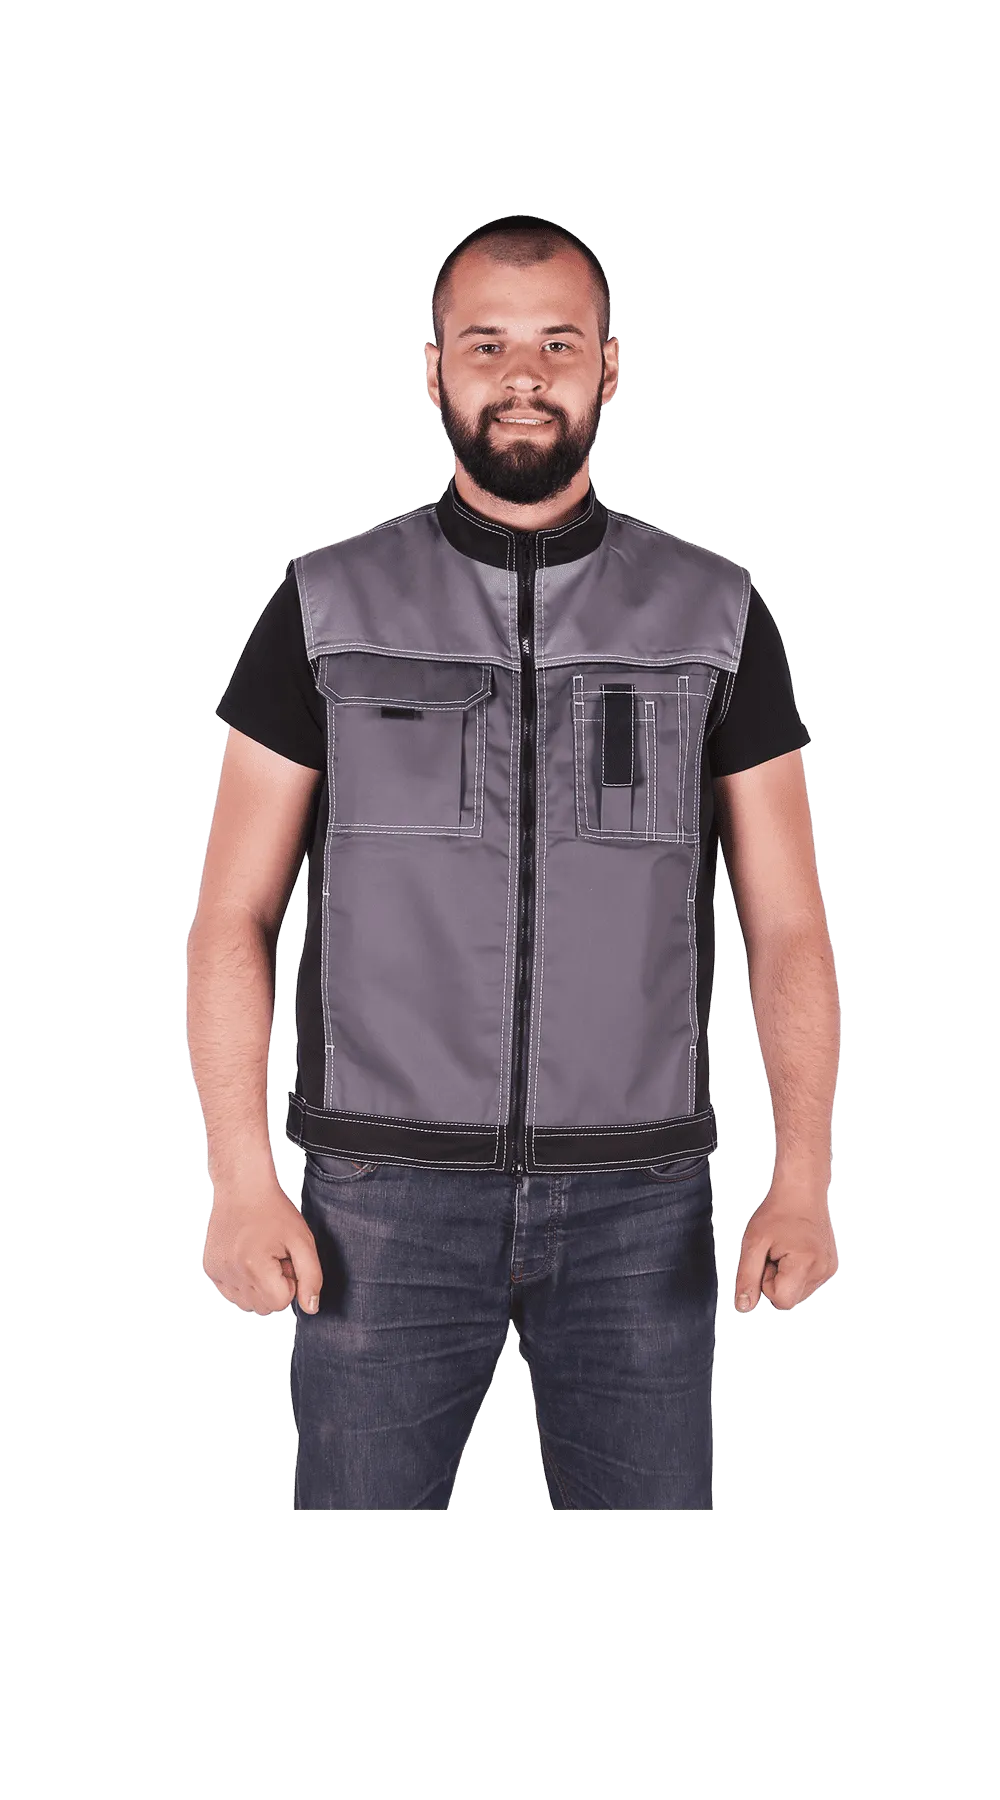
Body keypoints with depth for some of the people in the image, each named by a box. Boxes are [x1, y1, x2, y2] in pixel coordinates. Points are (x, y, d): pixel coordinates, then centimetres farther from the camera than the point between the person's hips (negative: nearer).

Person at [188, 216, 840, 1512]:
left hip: (636, 1203, 1)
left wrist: (803, 1181, -13)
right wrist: (242, 1183, -11)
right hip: (388, 1194, 0)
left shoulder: (714, 617, 2)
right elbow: (234, 915, 0)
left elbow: (787, 929, 1)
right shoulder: (328, 609, 0)